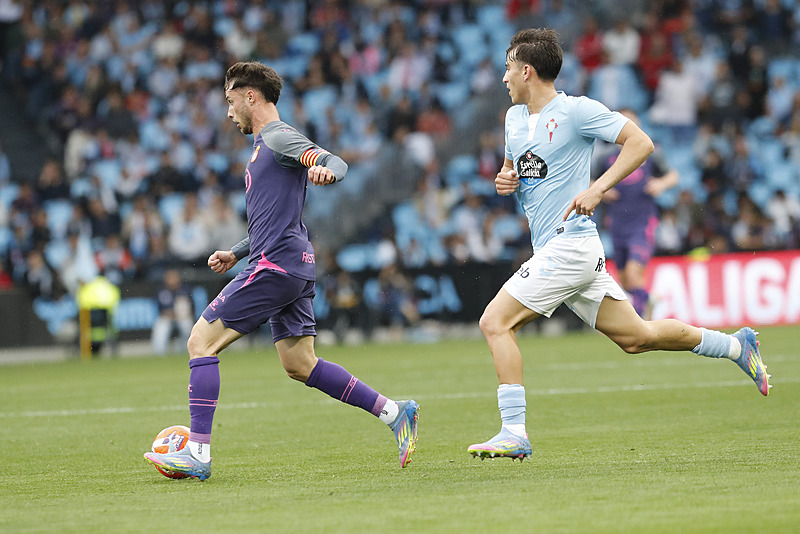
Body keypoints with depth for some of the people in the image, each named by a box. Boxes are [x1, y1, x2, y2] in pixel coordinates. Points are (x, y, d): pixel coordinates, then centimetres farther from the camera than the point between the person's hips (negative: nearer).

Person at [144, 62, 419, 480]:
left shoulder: (279, 137, -6)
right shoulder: (264, 144, 25)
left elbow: (336, 163, -19)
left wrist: (325, 170, -42)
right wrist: (236, 253, 29)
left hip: (276, 265, -10)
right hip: (291, 270, 10)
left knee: (201, 342, -9)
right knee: (300, 365, 10)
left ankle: (197, 453, -12)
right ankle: (394, 413, 8)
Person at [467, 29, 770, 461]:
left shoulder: (576, 110, -9)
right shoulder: (514, 117, 16)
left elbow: (641, 142, -11)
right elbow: (515, 169, 30)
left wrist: (596, 190, -20)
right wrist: (506, 181, 5)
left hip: (570, 243, -9)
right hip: (552, 249, 9)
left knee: (495, 321, -15)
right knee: (636, 337, 11)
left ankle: (513, 433, -15)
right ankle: (735, 346, 24)